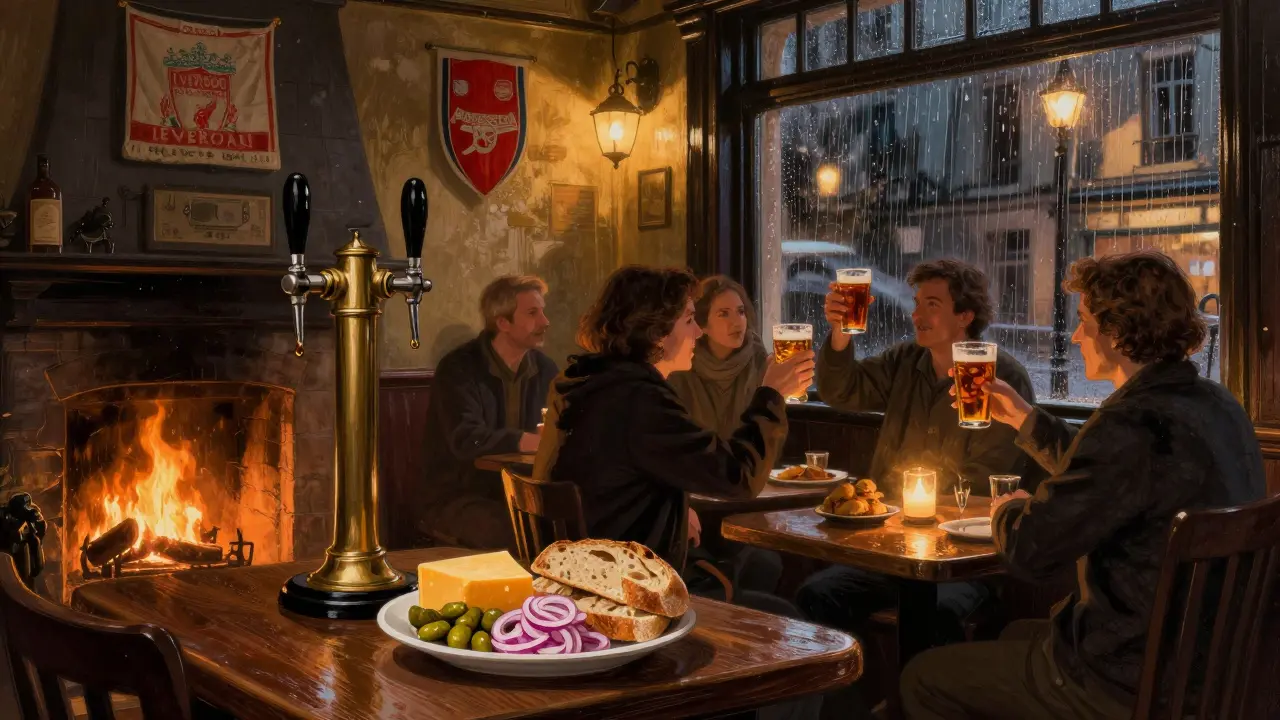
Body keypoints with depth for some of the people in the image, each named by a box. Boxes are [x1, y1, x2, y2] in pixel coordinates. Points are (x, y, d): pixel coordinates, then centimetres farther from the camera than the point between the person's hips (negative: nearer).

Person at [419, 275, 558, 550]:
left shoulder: (545, 369, 6)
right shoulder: (458, 368, -12)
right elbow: (466, 440, -26)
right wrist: (532, 442, -34)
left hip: (519, 494, 6)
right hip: (458, 498, -5)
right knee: (516, 535, -34)